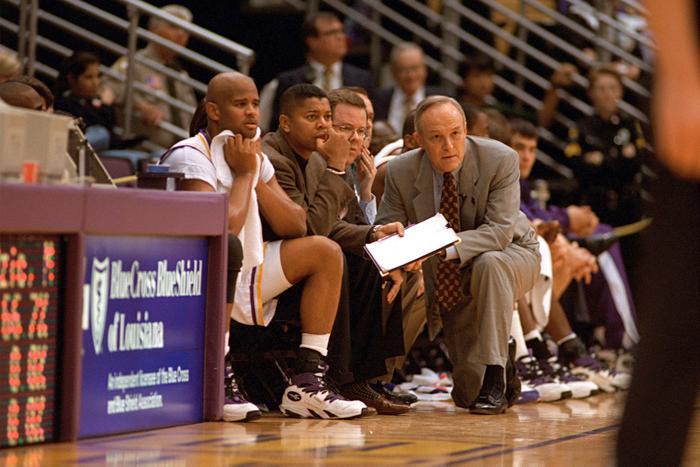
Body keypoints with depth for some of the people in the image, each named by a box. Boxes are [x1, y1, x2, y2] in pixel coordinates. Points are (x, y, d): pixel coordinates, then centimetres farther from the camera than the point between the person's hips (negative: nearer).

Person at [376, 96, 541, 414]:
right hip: (449, 282, 3)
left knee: (488, 264, -41)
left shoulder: (500, 160, -23)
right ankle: (505, 367, 35)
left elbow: (500, 230, -31)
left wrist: (448, 247, -48)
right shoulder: (401, 171, -14)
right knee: (468, 397, -3)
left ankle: (494, 379, -29)